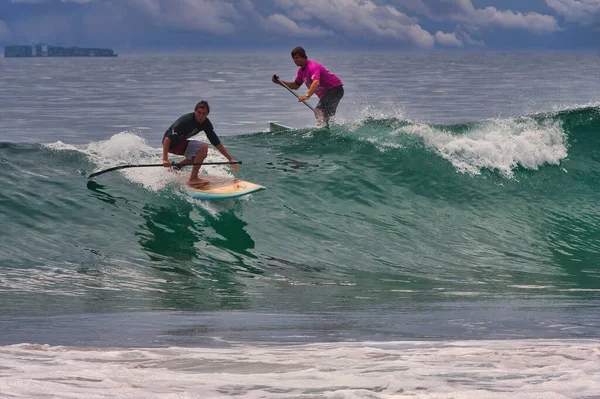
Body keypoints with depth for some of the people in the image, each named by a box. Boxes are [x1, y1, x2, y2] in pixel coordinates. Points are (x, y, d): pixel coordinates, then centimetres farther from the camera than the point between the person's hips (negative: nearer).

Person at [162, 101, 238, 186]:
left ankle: (174, 167, 24)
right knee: (203, 147, -22)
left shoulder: (206, 123, -5)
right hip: (171, 143, -9)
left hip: (180, 141, 9)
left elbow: (216, 142, 1)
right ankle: (193, 179, -19)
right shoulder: (186, 121, -28)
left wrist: (230, 159, -2)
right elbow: (167, 138, -33)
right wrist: (165, 159, -42)